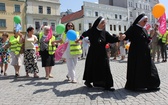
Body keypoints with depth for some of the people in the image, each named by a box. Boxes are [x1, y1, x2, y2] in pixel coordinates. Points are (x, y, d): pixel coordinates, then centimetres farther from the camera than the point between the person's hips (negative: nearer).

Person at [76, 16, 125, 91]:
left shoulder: (105, 33, -2)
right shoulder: (91, 31, -8)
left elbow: (112, 39, -14)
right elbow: (84, 34, 12)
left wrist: (119, 38, -33)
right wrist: (79, 39, 26)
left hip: (102, 54, 3)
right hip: (93, 54, -2)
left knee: (105, 69, -2)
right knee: (91, 68, 10)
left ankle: (107, 85, 4)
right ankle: (88, 81, 31)